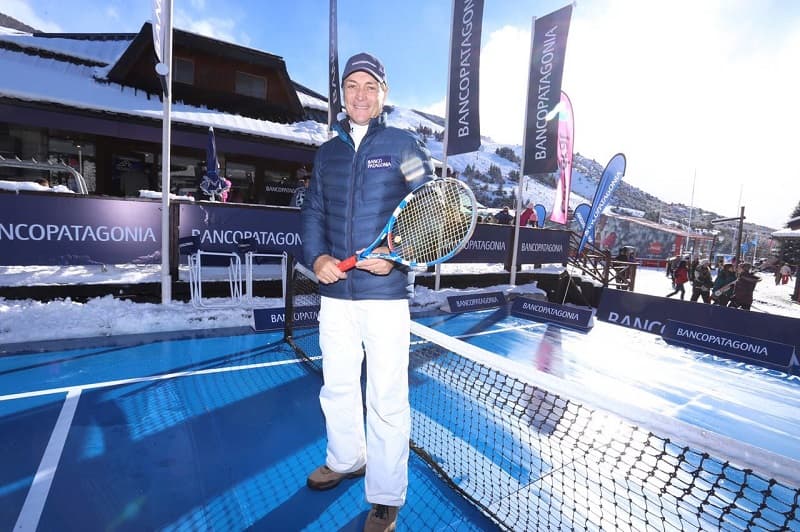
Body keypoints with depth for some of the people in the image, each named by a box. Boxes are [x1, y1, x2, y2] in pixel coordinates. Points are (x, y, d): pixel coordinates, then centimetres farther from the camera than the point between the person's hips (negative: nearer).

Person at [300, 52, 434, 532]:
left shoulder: (404, 145, 1)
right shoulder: (327, 153, 15)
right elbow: (313, 214, 13)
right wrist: (317, 257, -6)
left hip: (385, 295, -5)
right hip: (334, 294, 5)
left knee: (387, 400, 3)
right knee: (337, 388, 19)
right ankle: (345, 460, 44)